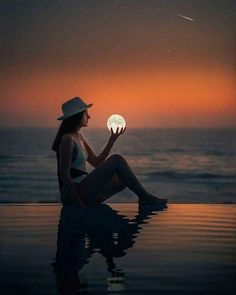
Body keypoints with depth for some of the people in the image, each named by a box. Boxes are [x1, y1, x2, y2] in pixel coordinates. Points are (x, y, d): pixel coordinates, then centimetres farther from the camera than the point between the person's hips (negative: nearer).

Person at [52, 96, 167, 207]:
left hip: (83, 192, 10)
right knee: (117, 160, -14)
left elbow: (97, 162, 17)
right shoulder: (67, 139, -14)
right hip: (74, 193, -10)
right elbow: (64, 174, -20)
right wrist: (77, 202, -21)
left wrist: (112, 140, 10)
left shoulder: (78, 137, 17)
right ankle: (145, 197, -7)